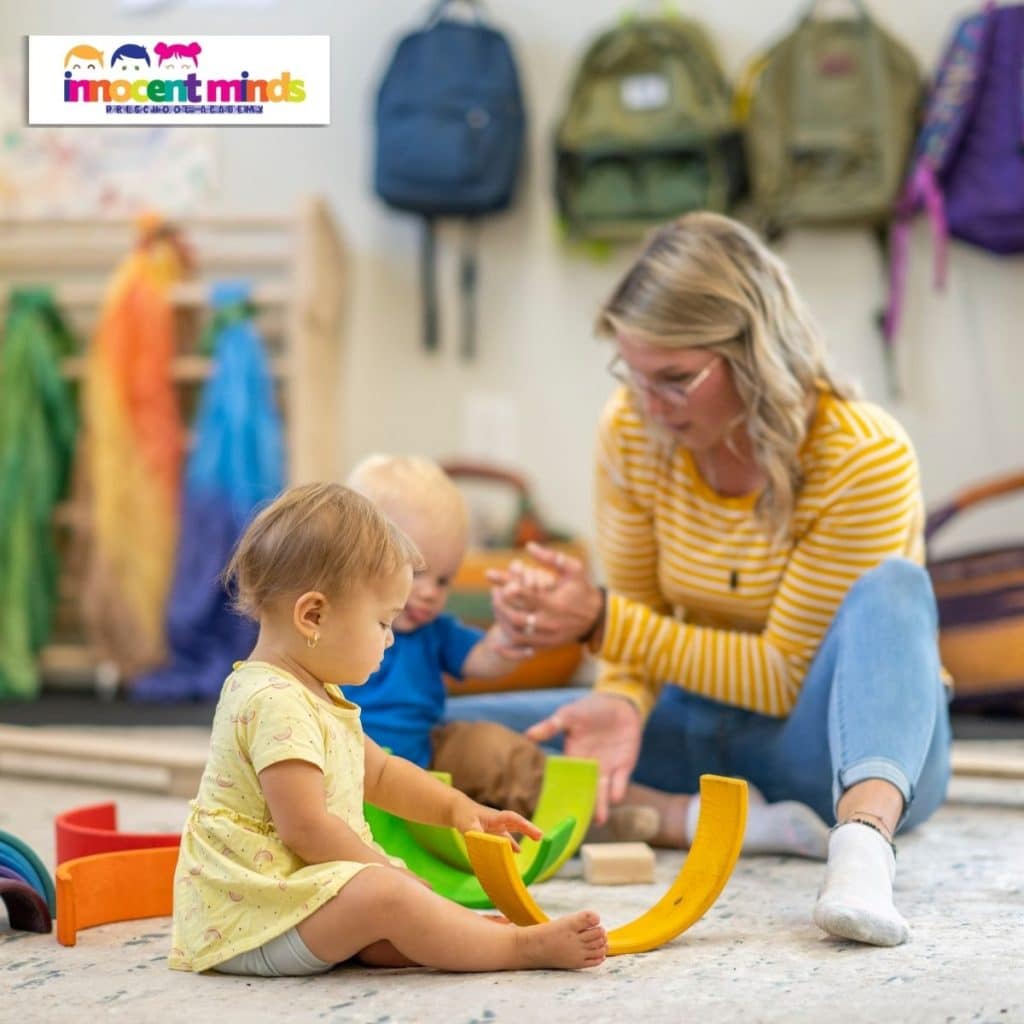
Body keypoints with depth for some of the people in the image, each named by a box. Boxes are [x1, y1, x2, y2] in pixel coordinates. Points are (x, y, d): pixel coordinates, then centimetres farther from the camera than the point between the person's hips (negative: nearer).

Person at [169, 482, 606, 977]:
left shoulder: (313, 694, 15)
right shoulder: (275, 703, -20)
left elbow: (380, 772, 25)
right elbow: (304, 827, -26)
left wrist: (455, 806, 12)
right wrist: (387, 873, -14)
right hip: (248, 919, -13)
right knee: (387, 896, -28)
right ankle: (523, 946, -26)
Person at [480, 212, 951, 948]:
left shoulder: (866, 460, -21)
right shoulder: (633, 431, -8)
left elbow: (786, 674, -18)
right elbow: (635, 609, 0)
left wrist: (601, 621, -22)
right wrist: (622, 700, -23)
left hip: (858, 747, -4)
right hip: (706, 729, 4)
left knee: (889, 589, -36)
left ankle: (865, 837, -53)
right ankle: (689, 817, -28)